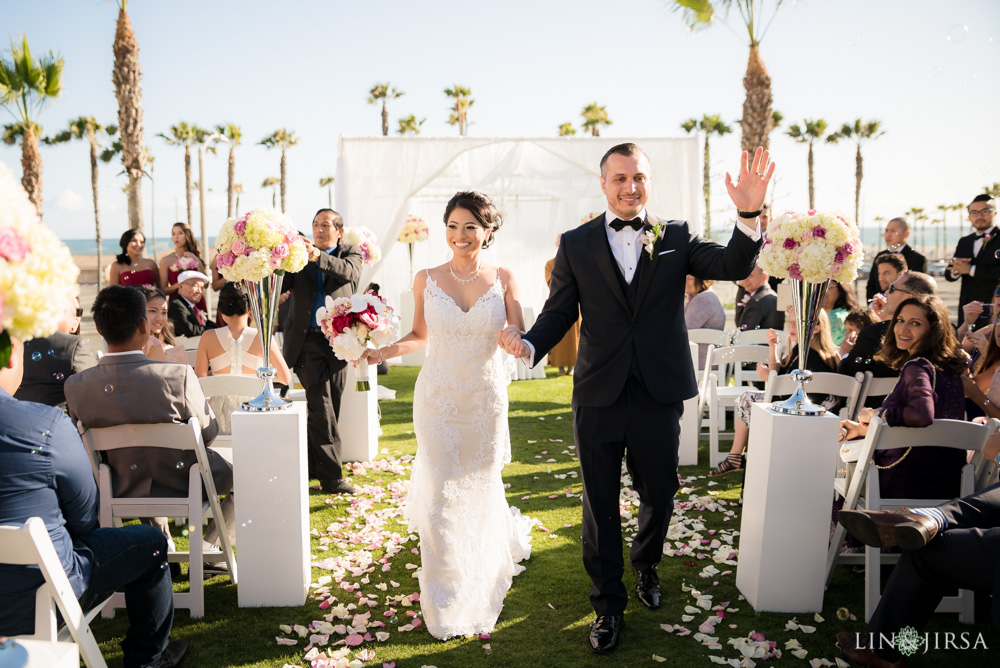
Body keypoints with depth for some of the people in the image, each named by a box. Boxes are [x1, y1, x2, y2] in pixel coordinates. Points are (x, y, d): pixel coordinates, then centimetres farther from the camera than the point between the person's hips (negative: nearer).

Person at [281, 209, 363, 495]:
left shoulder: (351, 252, 7)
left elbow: (350, 272, -16)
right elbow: (280, 286, -1)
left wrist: (317, 256, -31)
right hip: (307, 340, -2)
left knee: (329, 408, 8)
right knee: (321, 407, -8)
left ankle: (309, 465, 24)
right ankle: (331, 474, -2)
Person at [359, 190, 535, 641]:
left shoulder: (503, 279, -2)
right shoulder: (427, 280, -2)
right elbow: (419, 336, 8)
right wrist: (381, 352, -8)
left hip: (486, 400, 1)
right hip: (438, 399, 0)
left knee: (480, 486, 15)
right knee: (441, 493, -1)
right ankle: (446, 597, 17)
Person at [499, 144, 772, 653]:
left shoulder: (676, 237, 3)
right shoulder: (576, 244, 2)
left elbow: (734, 267, -9)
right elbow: (558, 313, 0)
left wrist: (749, 216, -27)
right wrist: (529, 344, -20)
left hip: (660, 391, 1)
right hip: (599, 395, 0)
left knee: (658, 495, 16)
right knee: (600, 502, 9)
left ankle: (646, 566, 47)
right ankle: (608, 605, 26)